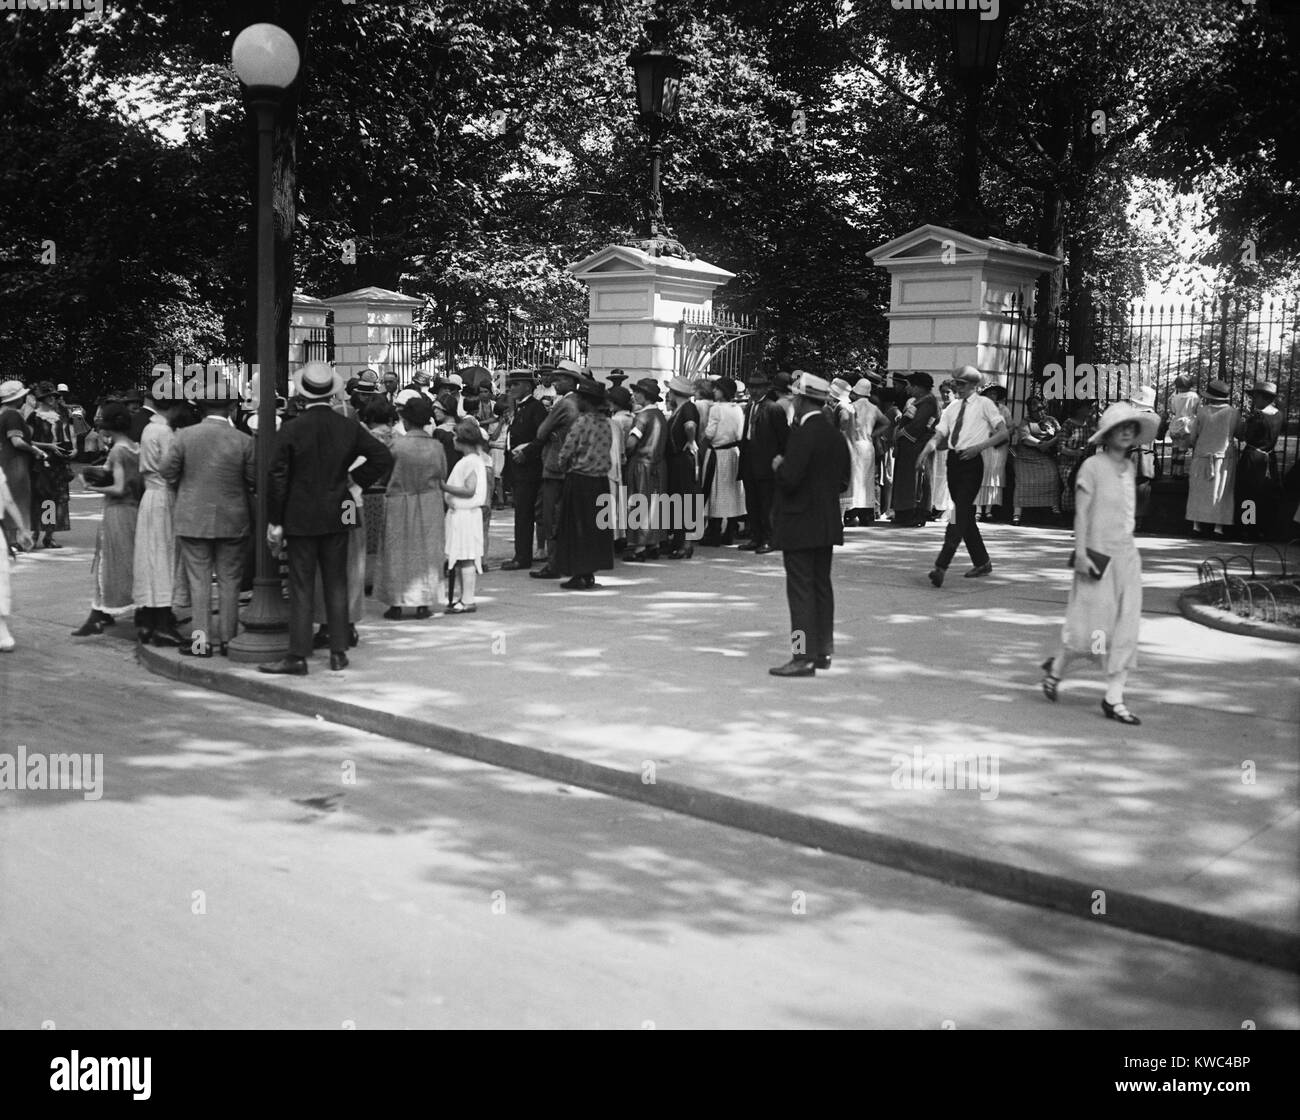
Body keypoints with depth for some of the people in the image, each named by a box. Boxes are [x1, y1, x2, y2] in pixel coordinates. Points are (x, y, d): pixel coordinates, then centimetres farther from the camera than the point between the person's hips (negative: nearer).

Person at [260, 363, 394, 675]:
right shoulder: (349, 427, -2)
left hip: (301, 520, -3)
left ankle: (298, 656, 3)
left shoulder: (290, 431, -10)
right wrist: (357, 482, 7)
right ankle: (338, 652, 14)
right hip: (337, 516, 3)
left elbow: (277, 478, -9)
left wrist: (275, 522, -1)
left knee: (301, 589, 1)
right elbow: (383, 457, -2)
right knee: (337, 585, 10)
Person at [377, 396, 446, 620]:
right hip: (430, 505, 2)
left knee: (397, 552, 9)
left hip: (400, 504, -2)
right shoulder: (436, 446, -7)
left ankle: (396, 603, 11)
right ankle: (423, 603, 11)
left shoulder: (396, 444, -15)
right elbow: (442, 479, 1)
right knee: (426, 552, 11)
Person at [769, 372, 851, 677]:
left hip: (799, 525, -8)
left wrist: (778, 466, -4)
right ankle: (823, 650, 22)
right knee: (822, 585, 14)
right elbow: (843, 481, 13)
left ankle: (804, 656, -5)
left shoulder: (802, 433, -17)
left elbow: (789, 479, -23)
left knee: (801, 588, -5)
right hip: (827, 524, 8)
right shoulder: (836, 435, 9)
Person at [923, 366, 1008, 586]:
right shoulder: (952, 407, 15)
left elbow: (1002, 431, -5)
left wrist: (979, 446, -17)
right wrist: (927, 449, -12)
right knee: (965, 514, 12)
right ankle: (982, 562, 25)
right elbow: (939, 435, 10)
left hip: (972, 462, -7)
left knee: (960, 513, -14)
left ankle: (941, 566, -23)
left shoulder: (984, 404, 0)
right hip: (954, 459, 7)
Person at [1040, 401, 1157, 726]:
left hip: (1126, 555, 6)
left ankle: (1114, 699, 8)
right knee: (1092, 627, -2)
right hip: (1097, 556, -6)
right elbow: (1081, 513, -10)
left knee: (1127, 629, 3)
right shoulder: (1092, 467, -8)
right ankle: (1056, 667, 26)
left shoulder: (1130, 468, 11)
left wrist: (1126, 547, 17)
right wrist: (1081, 553, -16)